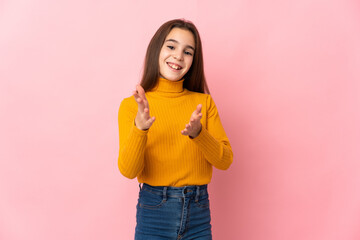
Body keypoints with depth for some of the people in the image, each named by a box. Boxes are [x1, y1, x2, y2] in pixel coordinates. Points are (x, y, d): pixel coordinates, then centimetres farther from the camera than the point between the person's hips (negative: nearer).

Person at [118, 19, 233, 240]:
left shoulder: (204, 103, 2)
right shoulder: (131, 105, -4)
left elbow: (225, 161, -2)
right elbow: (128, 170, -11)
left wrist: (198, 133, -18)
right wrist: (139, 127, -26)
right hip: (154, 211, -2)